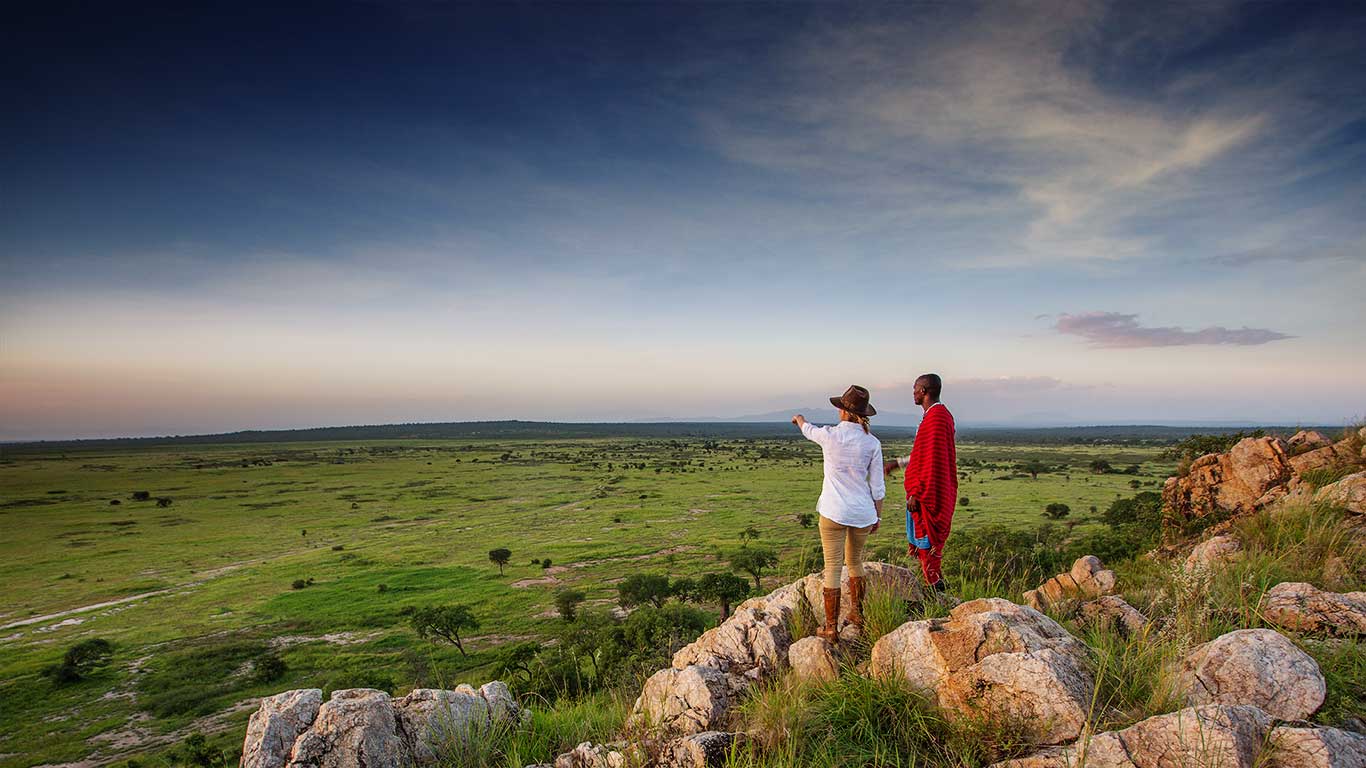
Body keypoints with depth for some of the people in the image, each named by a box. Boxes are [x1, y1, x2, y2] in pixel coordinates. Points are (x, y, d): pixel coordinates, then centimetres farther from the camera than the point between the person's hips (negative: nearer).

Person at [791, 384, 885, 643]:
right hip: (863, 513, 3)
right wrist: (877, 516, 12)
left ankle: (831, 628, 9)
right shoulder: (872, 443, -5)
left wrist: (799, 418, 37)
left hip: (834, 512, -3)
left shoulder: (829, 435, -11)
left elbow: (808, 430, 14)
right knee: (855, 563, 24)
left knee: (832, 568, 4)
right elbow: (877, 486, -1)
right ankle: (856, 614, 38)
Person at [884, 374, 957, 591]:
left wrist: (916, 494, -21)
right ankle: (937, 592, 24)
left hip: (928, 494, -10)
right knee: (925, 543, 17)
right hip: (930, 493, 10)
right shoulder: (939, 415, 14)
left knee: (926, 544, -2)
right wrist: (897, 462, 25)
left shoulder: (936, 418, -20)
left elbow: (932, 461, -23)